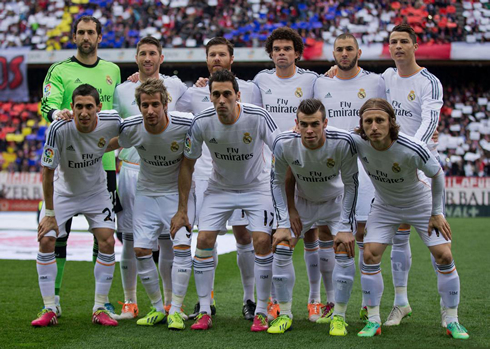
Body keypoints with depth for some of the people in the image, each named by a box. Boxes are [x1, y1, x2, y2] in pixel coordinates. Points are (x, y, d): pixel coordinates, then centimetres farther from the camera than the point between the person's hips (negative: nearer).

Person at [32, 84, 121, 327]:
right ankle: (49, 309, -2)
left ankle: (100, 309, 3)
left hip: (96, 192, 2)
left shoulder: (111, 122, -23)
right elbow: (47, 172, -20)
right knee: (46, 242, -13)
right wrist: (49, 214, -17)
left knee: (107, 243, -9)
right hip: (63, 191, -2)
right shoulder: (59, 129, -29)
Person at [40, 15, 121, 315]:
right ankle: (54, 297, 5)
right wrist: (57, 114, -35)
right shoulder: (60, 70, 2)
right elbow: (48, 104, -12)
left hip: (104, 161, 4)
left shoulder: (112, 71, 14)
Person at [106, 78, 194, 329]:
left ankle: (175, 310, -7)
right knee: (140, 249, -5)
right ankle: (157, 308, 12)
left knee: (181, 245, -17)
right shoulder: (130, 129, -16)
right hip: (147, 193, 2)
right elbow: (104, 147, 5)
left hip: (178, 191, -2)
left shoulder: (185, 125, -23)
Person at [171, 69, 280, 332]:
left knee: (262, 241, -15)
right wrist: (182, 210, -5)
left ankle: (261, 312, -1)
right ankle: (204, 312, 2)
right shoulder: (202, 122, -20)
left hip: (256, 186, -2)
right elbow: (187, 164, -6)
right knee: (204, 240, -10)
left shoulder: (258, 117, -26)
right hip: (219, 188, 2)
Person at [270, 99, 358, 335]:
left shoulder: (343, 143, -31)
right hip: (301, 201, 2)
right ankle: (284, 315, 5)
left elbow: (351, 185, -18)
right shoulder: (284, 144, -27)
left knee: (345, 251, -16)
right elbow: (277, 182, -11)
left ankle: (339, 317, 0)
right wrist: (283, 224, -16)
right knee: (281, 247, -9)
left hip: (335, 201, -1)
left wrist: (345, 228, -19)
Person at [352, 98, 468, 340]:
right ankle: (373, 321, 1)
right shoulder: (358, 142, -27)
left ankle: (453, 322, 5)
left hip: (421, 204, -2)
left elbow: (437, 175, -16)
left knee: (444, 257, -9)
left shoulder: (412, 149, -35)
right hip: (385, 206, 2)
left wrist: (436, 213, -10)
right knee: (370, 255, -11)